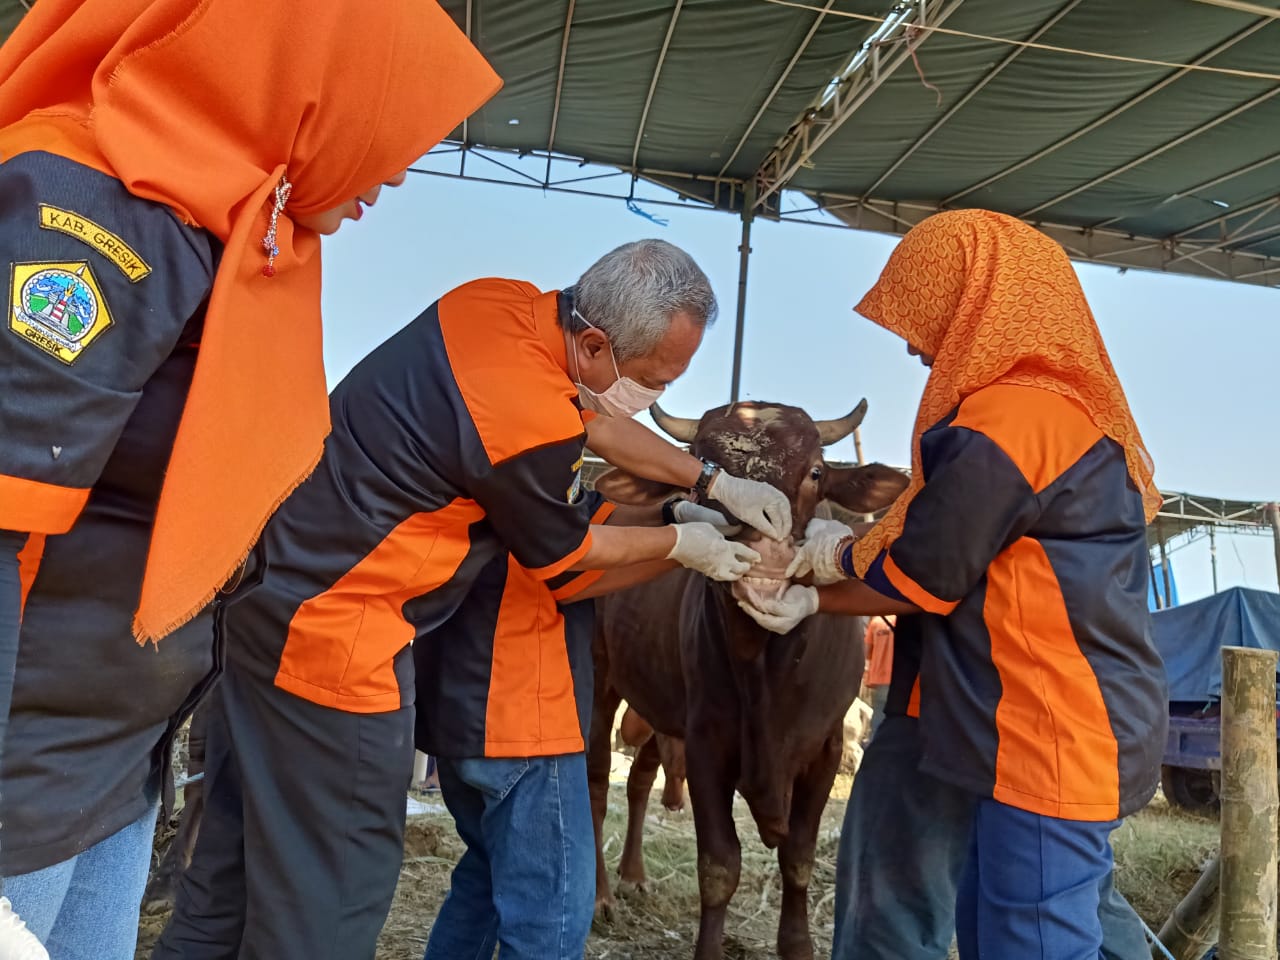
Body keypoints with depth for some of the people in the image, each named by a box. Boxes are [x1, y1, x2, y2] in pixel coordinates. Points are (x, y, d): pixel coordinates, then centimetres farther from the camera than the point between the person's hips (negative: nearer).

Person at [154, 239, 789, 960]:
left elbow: (594, 422, 16)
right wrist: (680, 543, 10)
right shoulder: (533, 425, -25)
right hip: (332, 635, -9)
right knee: (329, 900, 6)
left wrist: (716, 482, 16)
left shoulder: (503, 299, 0)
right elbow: (564, 554, -5)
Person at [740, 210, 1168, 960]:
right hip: (1050, 730, 10)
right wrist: (815, 599, 8)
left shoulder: (1005, 423, -20)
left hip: (1053, 739, -10)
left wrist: (842, 556, 7)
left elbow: (915, 579, -13)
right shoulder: (1062, 404, 14)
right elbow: (957, 563, 13)